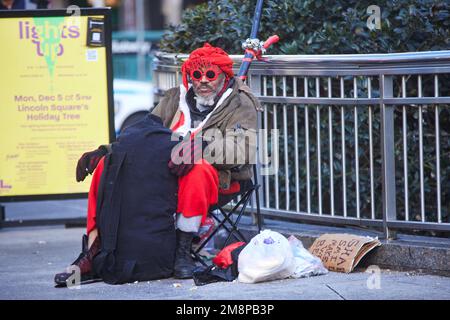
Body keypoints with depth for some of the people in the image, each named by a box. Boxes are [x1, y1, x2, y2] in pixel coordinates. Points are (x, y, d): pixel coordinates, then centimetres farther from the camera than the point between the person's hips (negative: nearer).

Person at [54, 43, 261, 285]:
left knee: (198, 170, -41)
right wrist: (104, 151, 2)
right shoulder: (175, 99, 18)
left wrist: (200, 149, -33)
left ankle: (183, 251, -33)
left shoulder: (241, 105, 1)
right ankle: (92, 253, -18)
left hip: (222, 178, -5)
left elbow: (243, 151, -16)